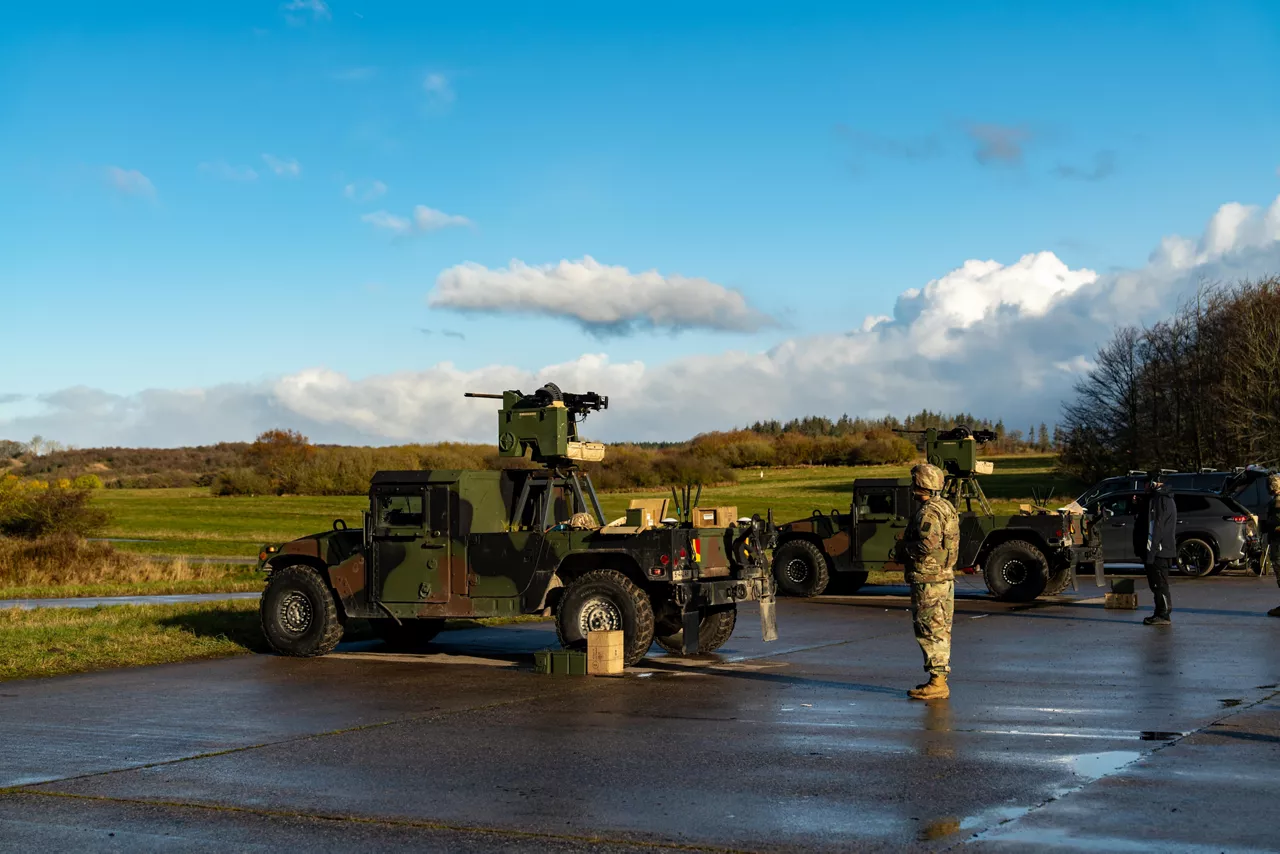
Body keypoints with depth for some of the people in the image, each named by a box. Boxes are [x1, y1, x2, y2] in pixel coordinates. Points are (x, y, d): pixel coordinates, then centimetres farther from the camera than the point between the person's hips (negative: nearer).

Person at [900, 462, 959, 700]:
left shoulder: (928, 512, -18)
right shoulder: (946, 507, 13)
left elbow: (928, 544, -28)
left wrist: (906, 547, -10)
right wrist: (910, 542, 14)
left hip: (928, 580, -10)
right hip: (946, 576, 10)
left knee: (930, 631, -6)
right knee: (941, 631, 14)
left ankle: (937, 683, -6)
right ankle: (940, 679, 20)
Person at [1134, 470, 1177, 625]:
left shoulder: (1158, 501, -17)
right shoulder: (1167, 499, 17)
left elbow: (1155, 528, -23)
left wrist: (1149, 551, -23)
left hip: (1157, 550, -11)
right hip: (1165, 550, 11)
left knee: (1159, 583, -7)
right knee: (1159, 583, 15)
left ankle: (1163, 615, -6)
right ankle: (1161, 614, 20)